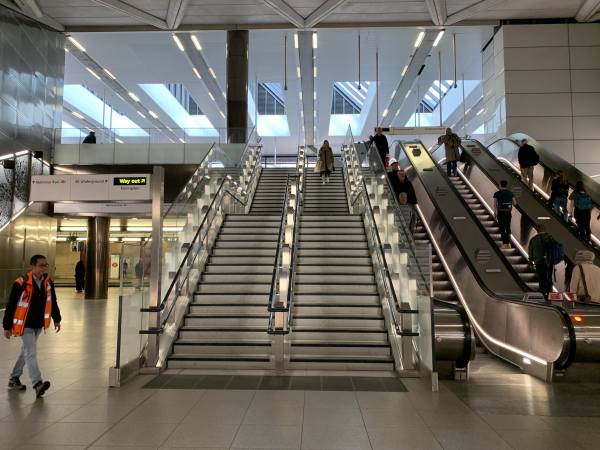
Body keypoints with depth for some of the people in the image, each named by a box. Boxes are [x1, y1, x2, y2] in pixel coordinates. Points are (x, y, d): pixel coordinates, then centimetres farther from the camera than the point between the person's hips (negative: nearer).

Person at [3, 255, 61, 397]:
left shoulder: (48, 282, -2)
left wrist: (56, 319, 10)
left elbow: (52, 302, 10)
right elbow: (11, 306, -12)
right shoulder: (21, 283, -18)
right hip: (25, 325, -6)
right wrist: (7, 327, -8)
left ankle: (14, 378, 35)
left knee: (26, 352, 19)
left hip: (38, 325, 6)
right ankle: (37, 384, -15)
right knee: (31, 353, -11)